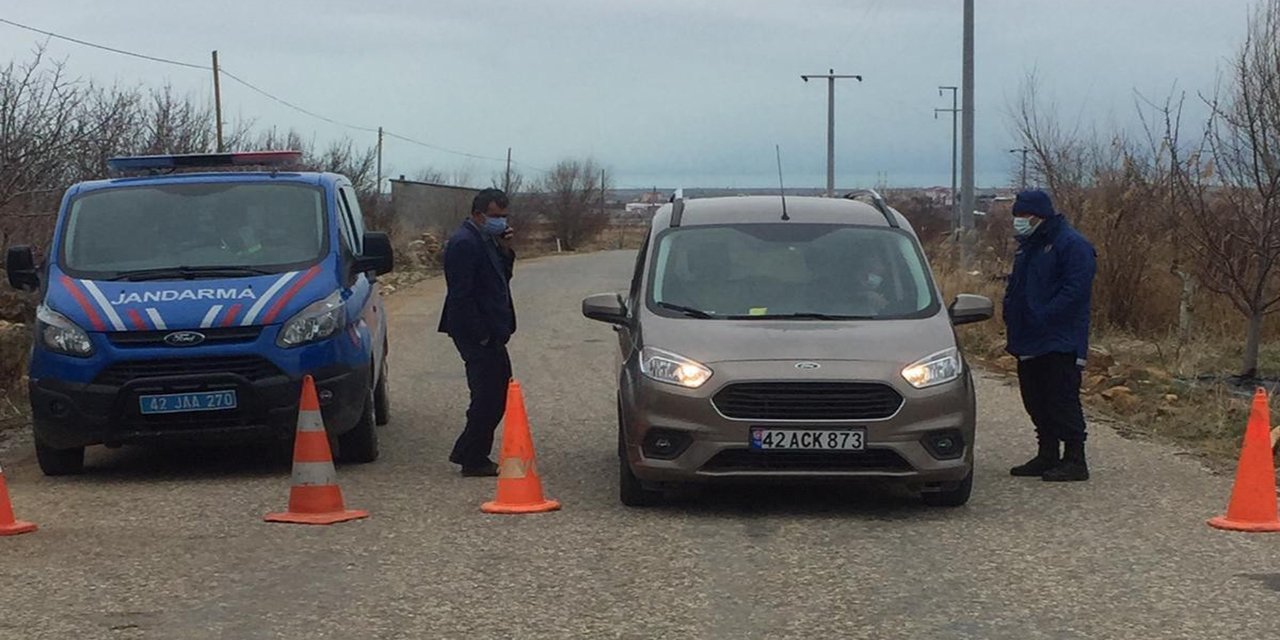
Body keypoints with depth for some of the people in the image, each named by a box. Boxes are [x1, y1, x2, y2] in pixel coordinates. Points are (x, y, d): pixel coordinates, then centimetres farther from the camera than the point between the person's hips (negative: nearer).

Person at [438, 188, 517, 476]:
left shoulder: (487, 240, 14)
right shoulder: (464, 243, -17)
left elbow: (502, 277, 18)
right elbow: (460, 295, -21)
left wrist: (505, 251, 2)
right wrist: (479, 335, -20)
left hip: (490, 333, 10)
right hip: (477, 335, -10)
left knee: (497, 395, 13)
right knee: (487, 396, -5)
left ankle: (470, 454, 22)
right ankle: (473, 460, 5)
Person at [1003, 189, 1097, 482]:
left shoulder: (1072, 245, -11)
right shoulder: (1028, 246, 18)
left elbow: (1074, 291, -20)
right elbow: (1016, 287, 26)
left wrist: (1042, 318, -23)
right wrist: (1011, 315, 7)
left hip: (1060, 344, -9)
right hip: (1030, 342, 9)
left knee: (1062, 400, -8)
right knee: (1036, 401, 12)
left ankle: (1075, 460, -4)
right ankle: (1048, 455, 21)